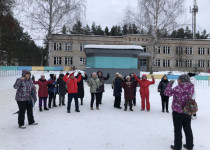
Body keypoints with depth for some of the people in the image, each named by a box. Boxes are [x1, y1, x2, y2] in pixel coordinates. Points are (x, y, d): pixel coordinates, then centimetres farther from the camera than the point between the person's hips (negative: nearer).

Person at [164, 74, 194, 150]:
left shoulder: (178, 88, -21)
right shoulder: (191, 87, -3)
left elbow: (167, 93, -18)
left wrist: (170, 84, -5)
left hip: (177, 112, -5)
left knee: (178, 130, 7)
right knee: (188, 129, 19)